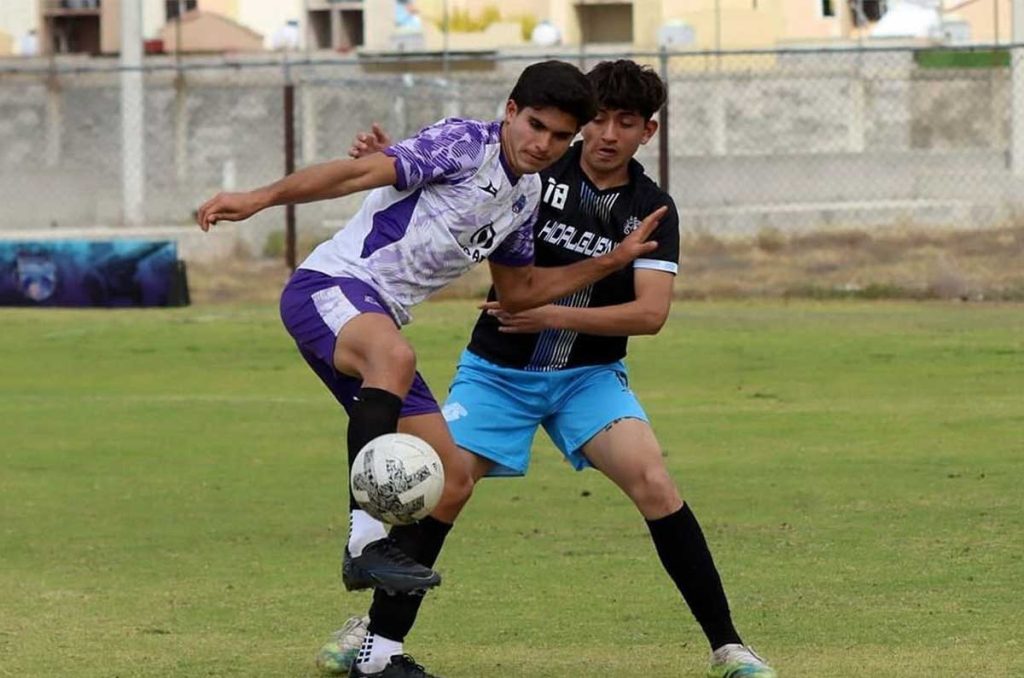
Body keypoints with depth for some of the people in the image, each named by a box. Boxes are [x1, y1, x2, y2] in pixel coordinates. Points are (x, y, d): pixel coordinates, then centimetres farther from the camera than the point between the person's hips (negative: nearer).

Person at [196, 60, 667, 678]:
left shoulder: (526, 196, 16)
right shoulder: (465, 145, -10)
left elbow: (519, 291, 28)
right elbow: (361, 173, -21)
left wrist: (614, 261, 21)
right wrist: (262, 198, -32)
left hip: (375, 325, 9)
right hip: (328, 285, -9)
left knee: (452, 483, 5)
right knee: (394, 355, -43)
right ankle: (367, 540, -46)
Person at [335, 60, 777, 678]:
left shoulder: (652, 210, -7)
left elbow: (651, 312, -16)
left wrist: (555, 315, -25)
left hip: (589, 374, 0)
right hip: (497, 369, 0)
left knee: (654, 483, -19)